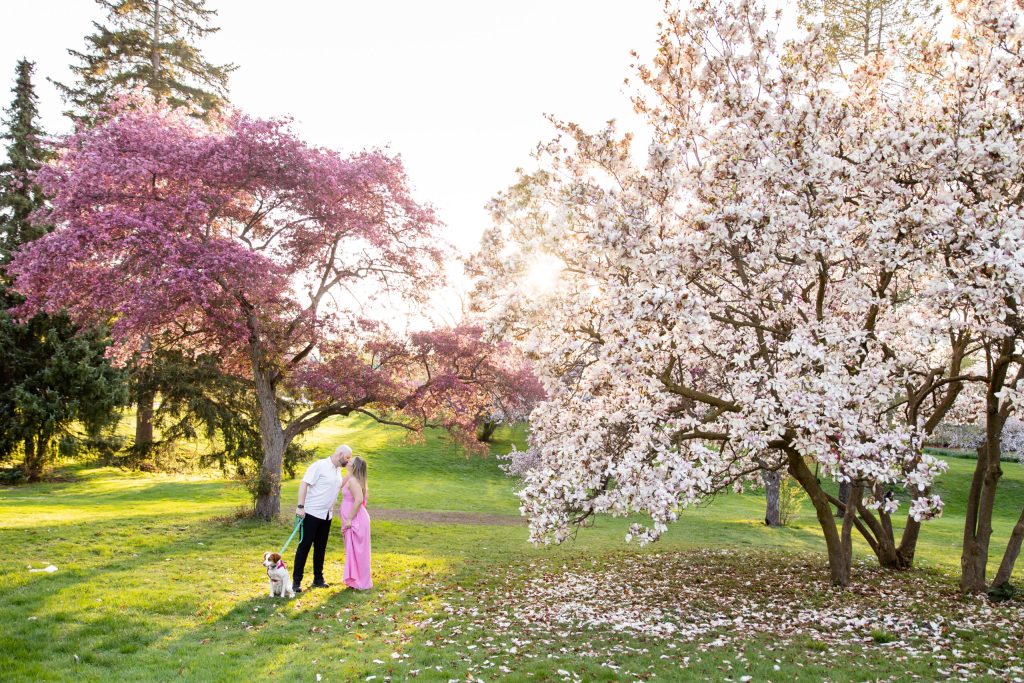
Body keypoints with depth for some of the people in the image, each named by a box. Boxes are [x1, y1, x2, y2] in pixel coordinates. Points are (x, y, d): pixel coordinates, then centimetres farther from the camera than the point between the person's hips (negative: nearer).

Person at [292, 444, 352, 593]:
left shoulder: (338, 471, 12)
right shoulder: (319, 466, -12)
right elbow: (304, 484, -17)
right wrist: (300, 506, -22)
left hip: (326, 515, 8)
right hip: (312, 513, -7)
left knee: (321, 547, 13)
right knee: (304, 546, -2)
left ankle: (318, 579, 22)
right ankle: (296, 581, 4)